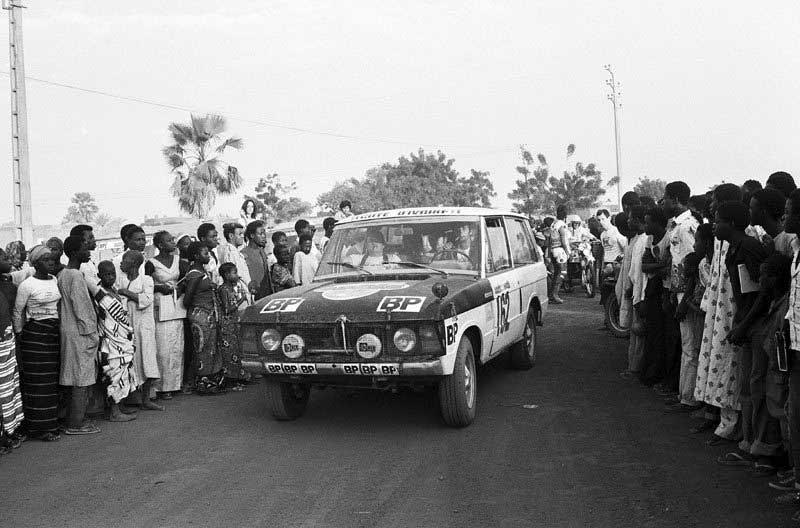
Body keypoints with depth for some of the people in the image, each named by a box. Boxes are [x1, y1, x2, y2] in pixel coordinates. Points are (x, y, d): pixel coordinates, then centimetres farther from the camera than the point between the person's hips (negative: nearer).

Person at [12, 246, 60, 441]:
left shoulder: (55, 280, 8)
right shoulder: (27, 285, -10)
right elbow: (17, 312, -2)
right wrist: (20, 335, 2)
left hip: (54, 333, 6)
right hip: (35, 335, -6)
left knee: (52, 379, 9)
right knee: (38, 381, -2)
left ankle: (50, 423, 17)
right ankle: (39, 428, 4)